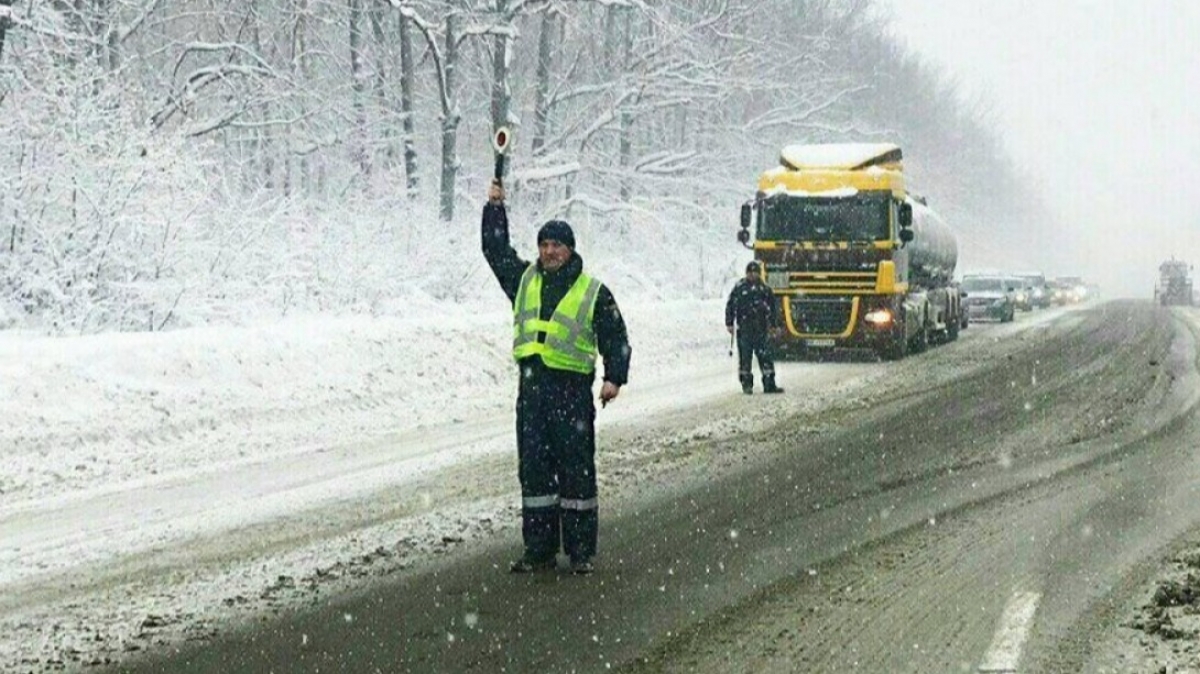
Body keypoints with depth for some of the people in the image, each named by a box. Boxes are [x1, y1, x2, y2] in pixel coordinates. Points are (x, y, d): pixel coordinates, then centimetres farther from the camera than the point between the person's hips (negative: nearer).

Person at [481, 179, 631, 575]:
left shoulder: (594, 293, 3)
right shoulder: (524, 280, 14)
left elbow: (616, 339, 4)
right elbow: (496, 249, 24)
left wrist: (614, 378, -8)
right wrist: (495, 206, 18)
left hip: (573, 391, -4)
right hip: (531, 388, 4)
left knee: (576, 470, -2)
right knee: (533, 468, 5)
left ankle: (581, 551, 3)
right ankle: (539, 549, 11)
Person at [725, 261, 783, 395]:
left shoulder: (764, 288, 9)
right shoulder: (739, 287, 3)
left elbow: (773, 306, 16)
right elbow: (730, 306, 5)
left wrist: (773, 324, 13)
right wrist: (729, 323, 0)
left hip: (761, 328, 2)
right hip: (744, 328, -2)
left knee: (765, 356, -2)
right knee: (745, 356, -1)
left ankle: (769, 384, 0)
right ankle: (746, 384, 7)